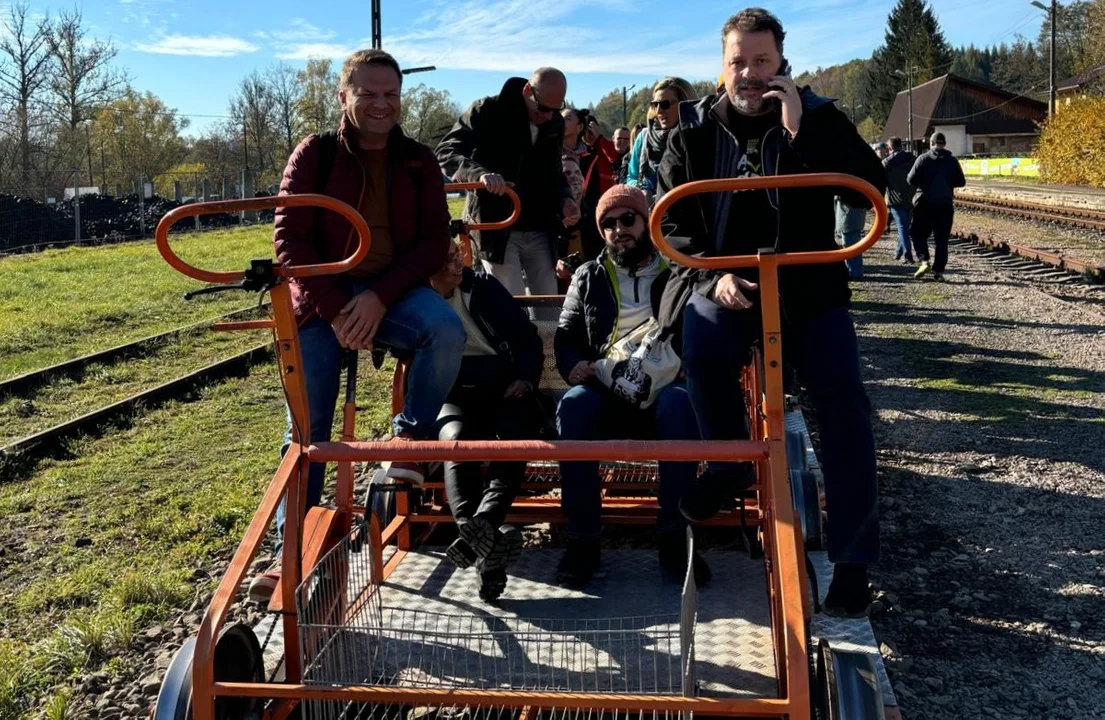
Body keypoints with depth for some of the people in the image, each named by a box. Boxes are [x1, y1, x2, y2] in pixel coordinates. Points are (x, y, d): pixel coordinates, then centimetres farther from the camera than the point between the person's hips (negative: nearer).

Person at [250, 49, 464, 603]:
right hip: (323, 299, -1)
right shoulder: (314, 154, -2)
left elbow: (434, 240, -4)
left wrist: (379, 297, -18)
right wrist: (336, 309, -18)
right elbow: (289, 239, -7)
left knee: (446, 329, -32)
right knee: (307, 431, -2)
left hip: (394, 293, 1)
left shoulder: (418, 161, 3)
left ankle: (411, 436, -8)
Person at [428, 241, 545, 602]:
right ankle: (483, 536, -56)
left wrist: (524, 378, -6)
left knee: (517, 431, -33)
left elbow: (528, 338, 10)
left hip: (502, 389, 1)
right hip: (452, 396, -1)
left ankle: (477, 533, -52)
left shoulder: (483, 286, 7)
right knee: (455, 438, -36)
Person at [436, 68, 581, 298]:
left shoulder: (555, 123, 8)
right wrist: (480, 174, -38)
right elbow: (446, 152, -18)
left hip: (540, 232, 6)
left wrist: (564, 199, -2)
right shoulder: (488, 112, -10)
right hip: (497, 229, -5)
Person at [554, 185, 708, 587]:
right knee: (573, 406, -32)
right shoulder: (588, 277, 21)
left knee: (679, 403, -36)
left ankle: (674, 538, -31)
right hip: (606, 392, 2)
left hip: (662, 387, -1)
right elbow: (565, 336, 16)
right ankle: (583, 540, -28)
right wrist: (574, 366, -8)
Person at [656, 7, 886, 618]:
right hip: (722, 281, 0)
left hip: (807, 282, 0)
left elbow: (869, 191, -13)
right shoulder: (695, 129, 3)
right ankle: (729, 461, -6)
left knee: (842, 399, -19)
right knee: (702, 342, -34)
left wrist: (800, 131, -21)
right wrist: (711, 276, -14)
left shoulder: (817, 117, 0)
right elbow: (673, 222, 4)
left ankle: (852, 558, -8)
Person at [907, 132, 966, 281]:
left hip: (925, 203, -2)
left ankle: (924, 261, -10)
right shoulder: (952, 160, 3)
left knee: (919, 235, 10)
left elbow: (911, 180, -11)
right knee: (941, 239, 6)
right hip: (945, 205, 2)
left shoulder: (923, 159, -6)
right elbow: (961, 182, 6)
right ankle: (938, 270, 4)